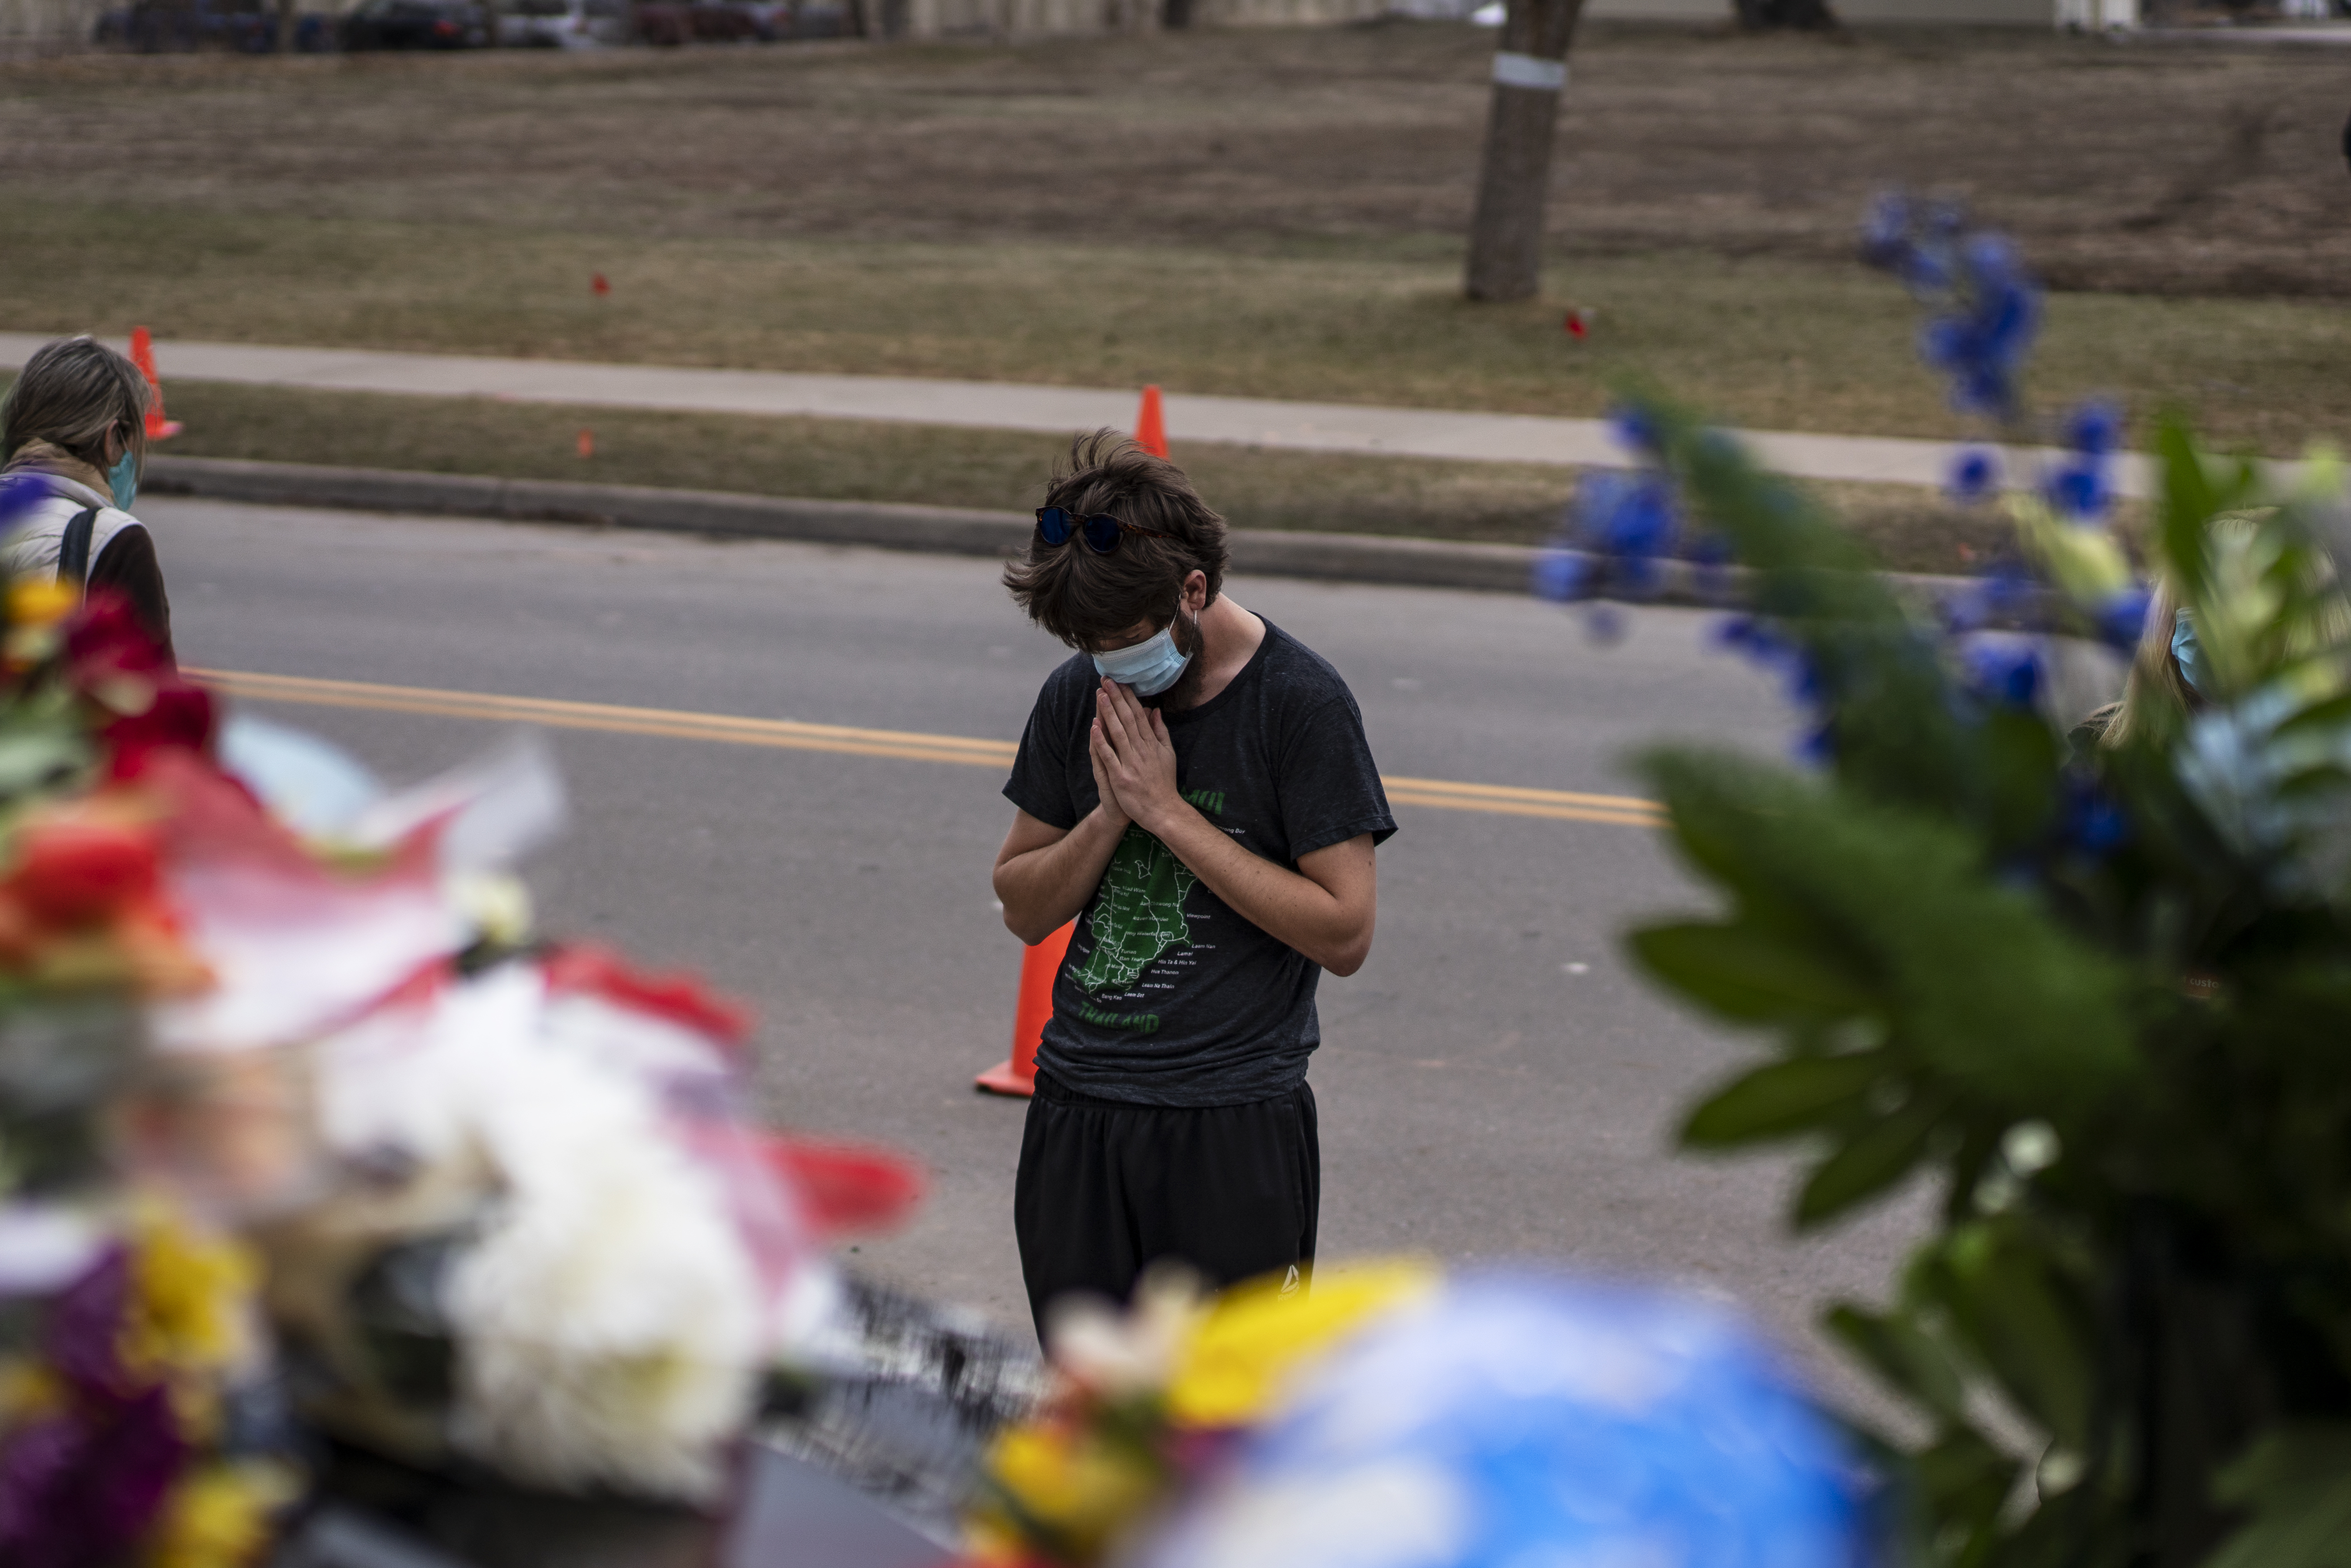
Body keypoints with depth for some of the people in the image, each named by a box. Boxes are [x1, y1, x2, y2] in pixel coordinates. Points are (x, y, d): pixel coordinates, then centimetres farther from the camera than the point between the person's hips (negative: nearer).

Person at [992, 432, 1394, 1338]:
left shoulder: (1300, 702, -10)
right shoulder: (1080, 697, 6)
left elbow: (1344, 933, -14)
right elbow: (1024, 908, 11)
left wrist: (1169, 813, -15)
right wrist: (1110, 813, -9)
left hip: (1233, 1123, -5)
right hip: (1077, 1106, 5)